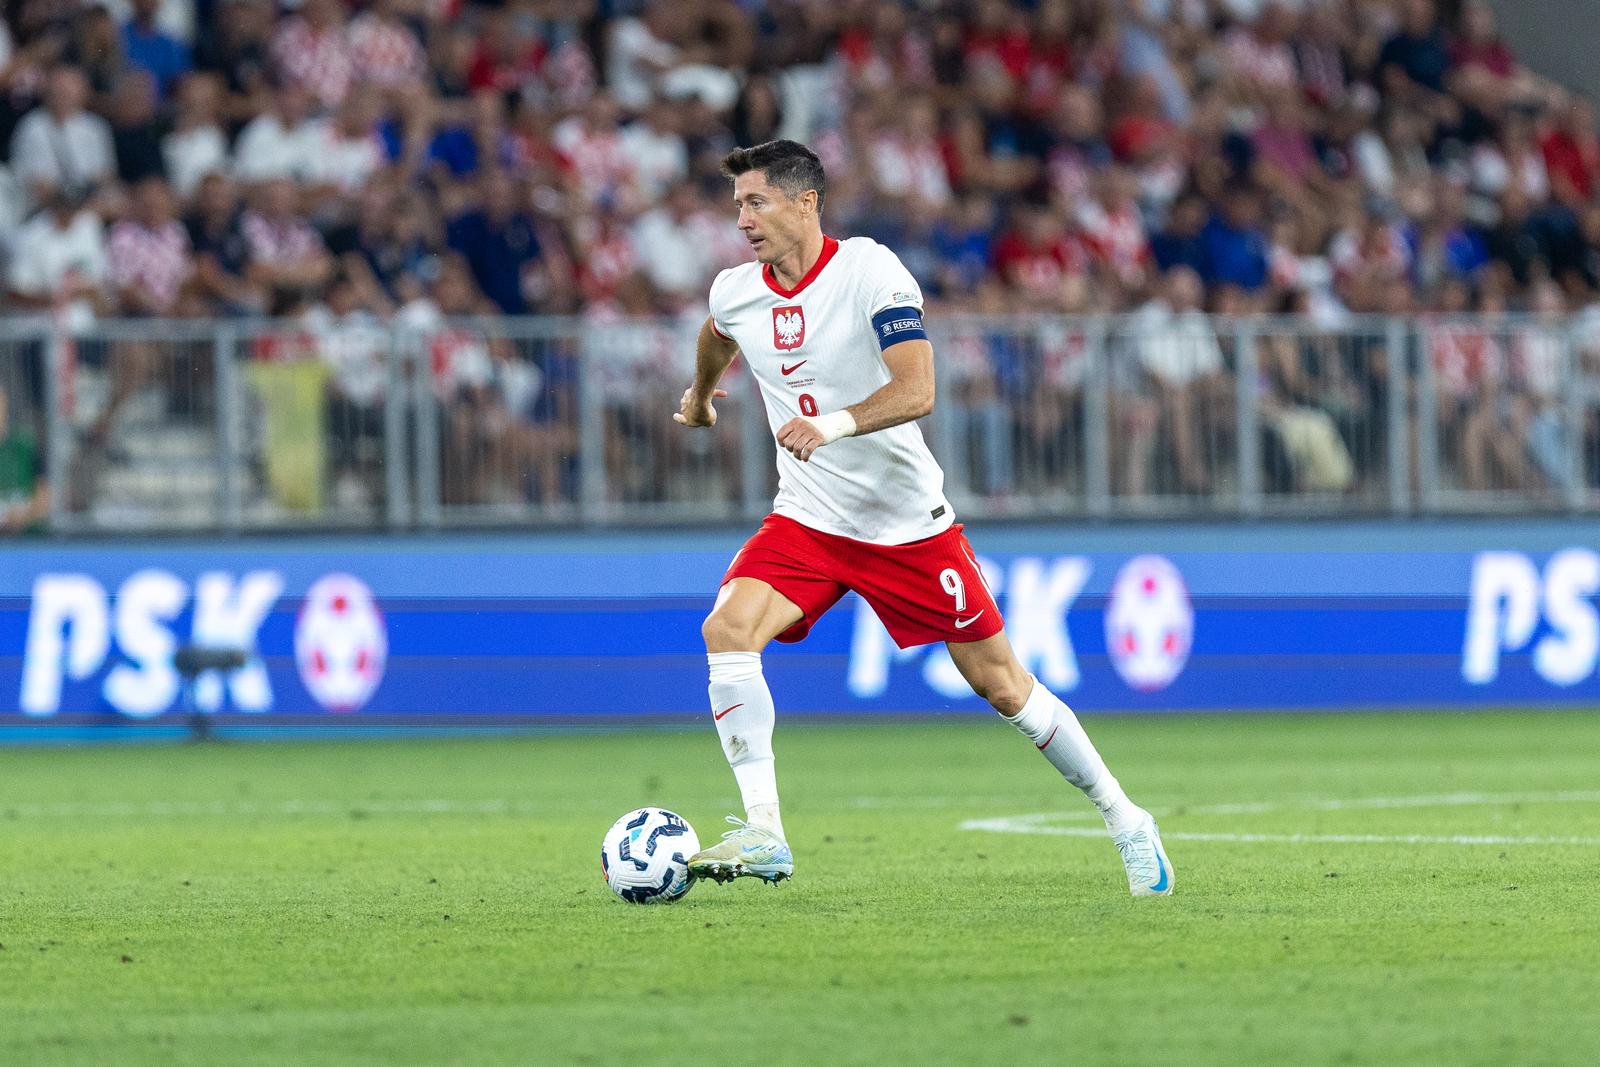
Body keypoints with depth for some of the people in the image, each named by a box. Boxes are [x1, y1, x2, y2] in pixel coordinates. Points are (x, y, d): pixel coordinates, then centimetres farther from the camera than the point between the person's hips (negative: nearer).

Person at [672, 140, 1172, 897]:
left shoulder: (869, 271, -16)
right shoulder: (734, 293, 1)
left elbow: (916, 390, -27)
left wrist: (835, 422, -43)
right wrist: (700, 395, 46)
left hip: (909, 522, -4)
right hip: (807, 521, 4)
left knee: (1002, 686, 3)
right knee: (728, 629, -24)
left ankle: (1124, 821, 22)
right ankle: (762, 837, -25)